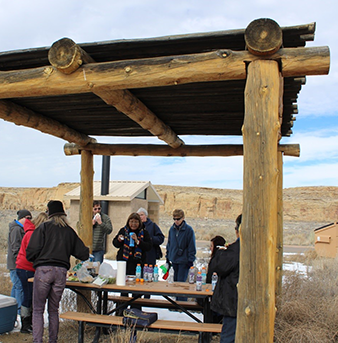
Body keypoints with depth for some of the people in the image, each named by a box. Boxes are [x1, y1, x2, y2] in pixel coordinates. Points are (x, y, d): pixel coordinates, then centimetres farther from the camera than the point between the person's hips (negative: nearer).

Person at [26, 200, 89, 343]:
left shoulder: (43, 227, 1)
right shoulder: (69, 231, 13)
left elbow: (31, 252, -5)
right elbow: (83, 254, 13)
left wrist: (37, 261, 15)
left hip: (43, 271, -4)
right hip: (61, 272, 4)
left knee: (38, 310, 5)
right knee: (54, 310, 16)